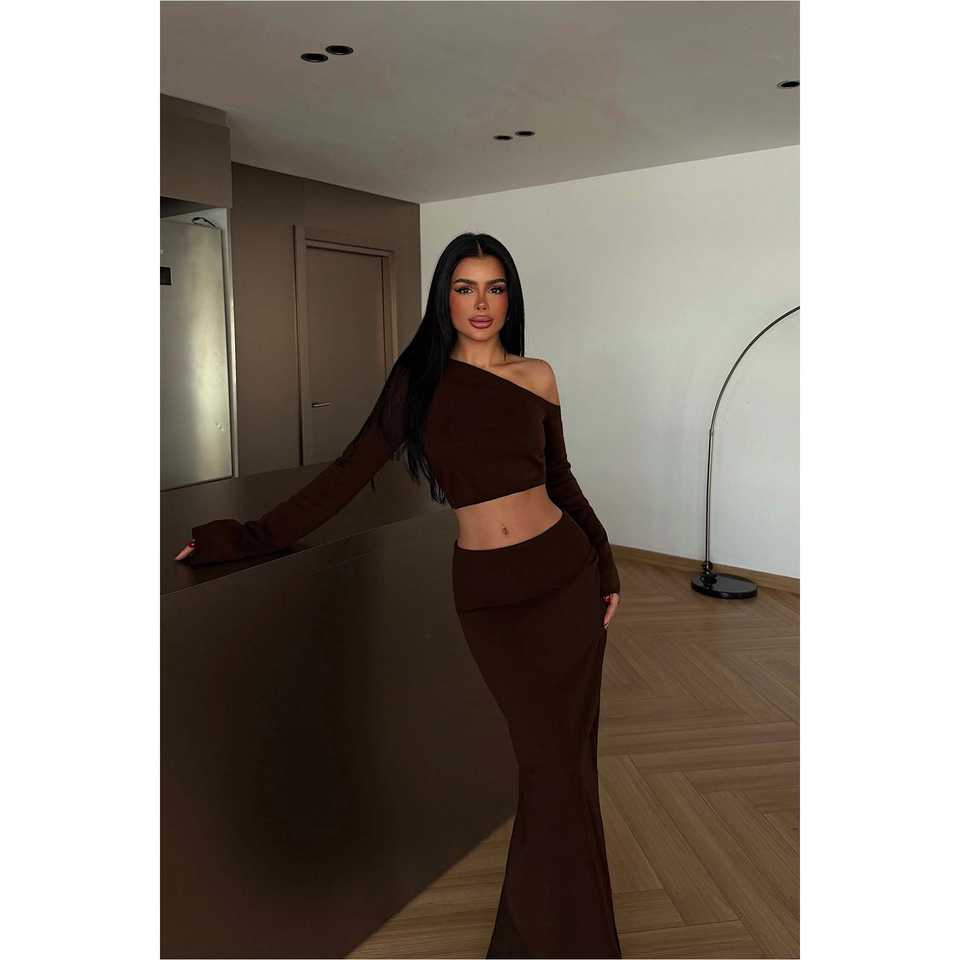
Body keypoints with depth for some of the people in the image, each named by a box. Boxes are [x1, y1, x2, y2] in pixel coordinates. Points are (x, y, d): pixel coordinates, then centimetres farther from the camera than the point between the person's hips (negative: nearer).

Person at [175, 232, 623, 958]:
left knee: (566, 757, 9)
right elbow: (351, 472, -2)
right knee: (551, 764, 1)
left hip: (565, 576, 2)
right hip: (487, 594, -2)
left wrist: (606, 566, 14)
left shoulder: (536, 376, 4)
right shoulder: (419, 377, -1)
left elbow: (561, 480, 12)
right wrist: (246, 536, -5)